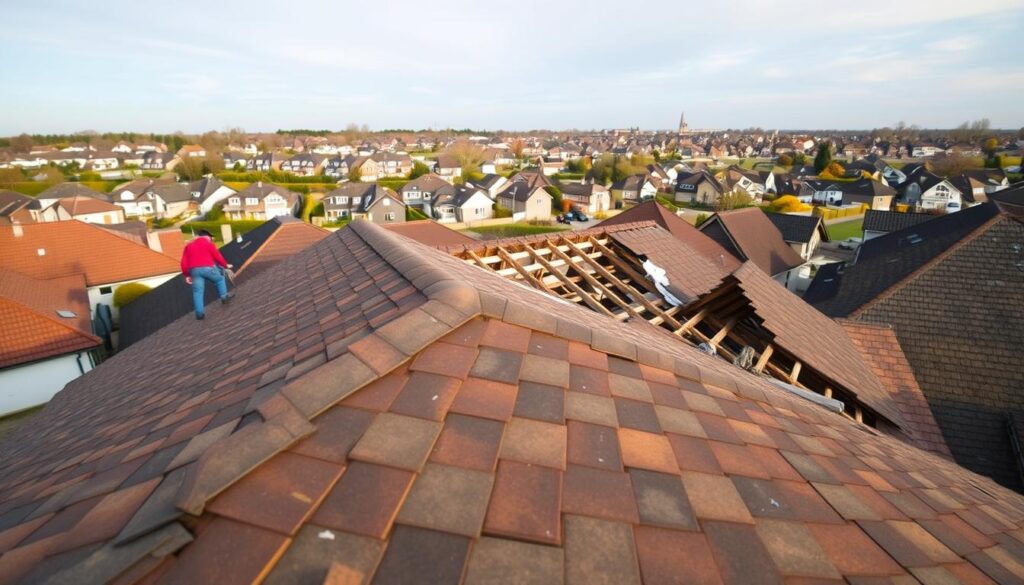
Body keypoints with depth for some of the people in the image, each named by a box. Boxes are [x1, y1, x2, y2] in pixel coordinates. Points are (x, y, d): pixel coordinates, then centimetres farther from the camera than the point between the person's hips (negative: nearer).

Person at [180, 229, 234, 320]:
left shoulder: (189, 246, 20)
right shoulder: (209, 243, 7)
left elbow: (184, 263, 15)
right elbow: (218, 257, 4)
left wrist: (187, 275, 20)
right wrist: (226, 265, 19)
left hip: (195, 270, 4)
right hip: (208, 268, -3)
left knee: (197, 291, 3)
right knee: (220, 280, 25)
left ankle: (200, 313, 0)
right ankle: (224, 297, 29)